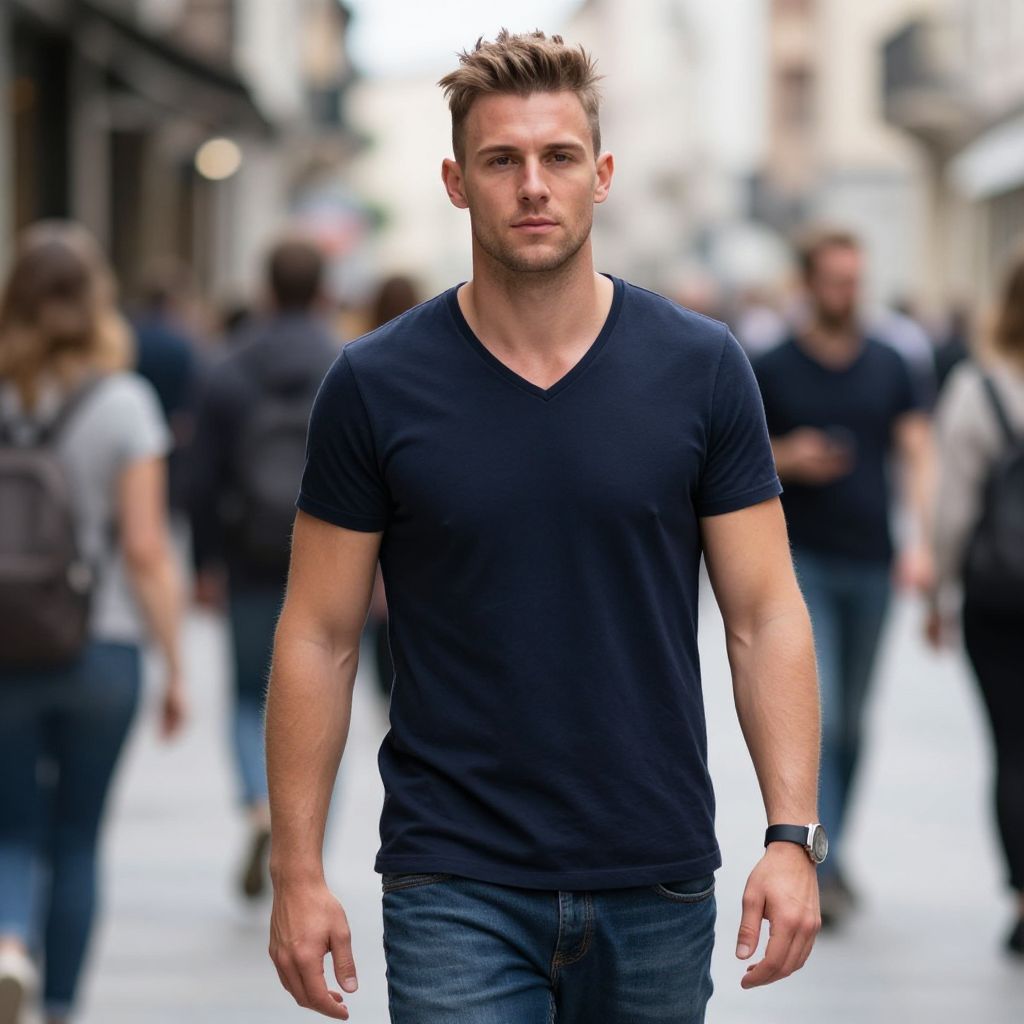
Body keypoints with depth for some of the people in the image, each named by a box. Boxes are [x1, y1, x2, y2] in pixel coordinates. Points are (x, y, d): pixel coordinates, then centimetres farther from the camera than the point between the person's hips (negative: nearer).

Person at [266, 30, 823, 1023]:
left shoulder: (699, 369, -1)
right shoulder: (376, 385, -3)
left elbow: (764, 615, 0)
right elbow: (319, 635, 1)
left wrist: (791, 837, -9)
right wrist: (297, 872, -4)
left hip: (654, 881, 2)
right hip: (456, 887, -2)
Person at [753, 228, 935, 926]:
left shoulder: (890, 368, 7)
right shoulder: (773, 370, 0)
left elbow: (919, 455, 3)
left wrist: (921, 540, -10)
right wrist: (787, 460, -17)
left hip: (871, 562, 3)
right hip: (802, 561, -3)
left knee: (852, 722, 11)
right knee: (816, 713, -13)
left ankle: (831, 850, 25)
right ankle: (821, 864, -13)